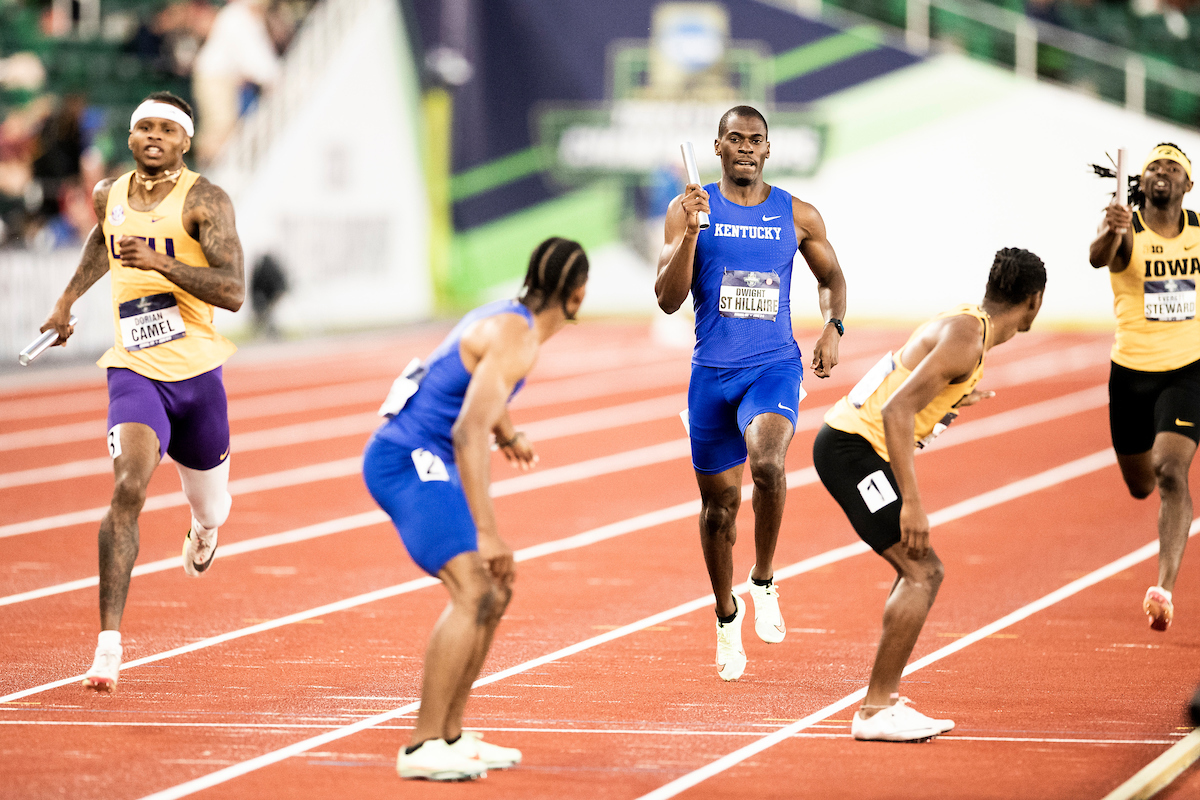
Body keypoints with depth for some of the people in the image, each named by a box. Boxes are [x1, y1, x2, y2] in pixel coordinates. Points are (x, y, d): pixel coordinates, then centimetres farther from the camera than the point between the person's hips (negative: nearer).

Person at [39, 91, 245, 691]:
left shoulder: (205, 201, -9)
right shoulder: (110, 196, 6)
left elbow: (233, 292, -20)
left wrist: (161, 261, -30)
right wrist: (68, 298, 33)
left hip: (196, 374, -1)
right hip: (134, 372, 1)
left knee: (208, 507, 17)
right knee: (128, 489, -24)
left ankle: (203, 529, 61)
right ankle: (109, 642, -26)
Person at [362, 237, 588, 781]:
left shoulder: (508, 318, 15)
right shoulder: (516, 339, -17)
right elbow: (468, 433, -26)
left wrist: (508, 436, 57)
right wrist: (486, 533, -29)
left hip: (421, 466, 11)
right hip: (409, 461, -11)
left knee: (493, 593, 15)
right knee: (472, 593, -21)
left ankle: (450, 736, 18)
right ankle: (422, 748, -23)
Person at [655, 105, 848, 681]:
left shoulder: (798, 216, 4)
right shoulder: (690, 209, 0)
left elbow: (831, 276, 19)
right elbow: (668, 299, -7)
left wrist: (833, 328, 0)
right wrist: (690, 232, -20)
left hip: (775, 367, -1)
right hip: (712, 372, 1)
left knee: (767, 462, -30)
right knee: (719, 499, 9)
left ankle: (764, 582, -8)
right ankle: (726, 614, 32)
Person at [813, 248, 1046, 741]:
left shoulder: (967, 326, 13)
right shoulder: (966, 338, -17)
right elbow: (896, 411, -25)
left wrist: (956, 400, 47)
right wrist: (912, 503, -27)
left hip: (852, 446, 10)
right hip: (852, 446, -10)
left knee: (921, 572, 14)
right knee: (922, 572, -13)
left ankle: (886, 701, 16)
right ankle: (875, 710, -13)